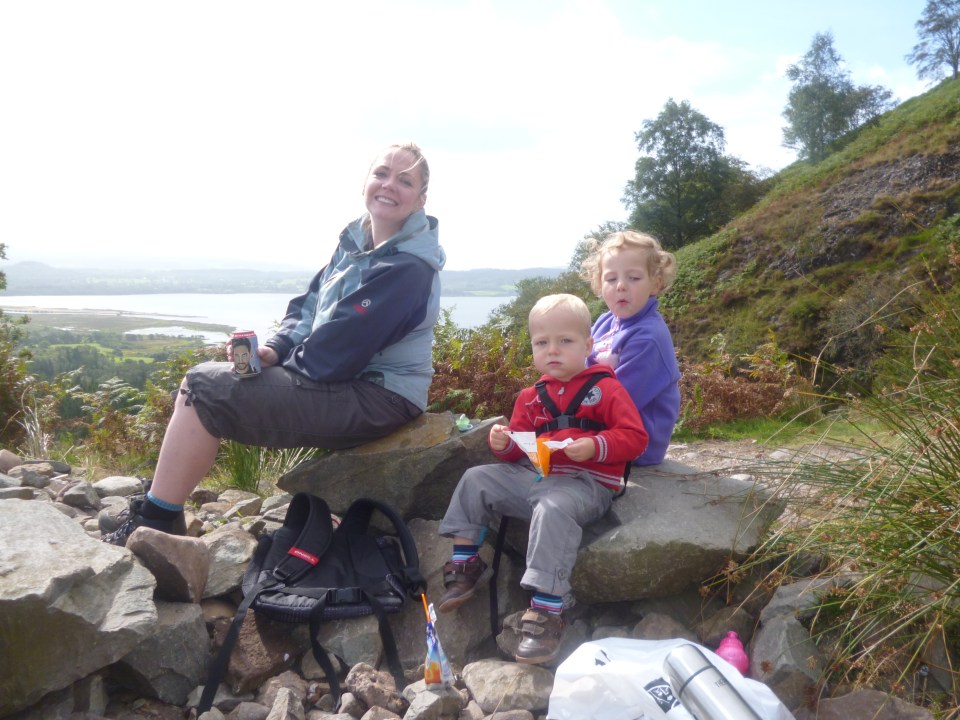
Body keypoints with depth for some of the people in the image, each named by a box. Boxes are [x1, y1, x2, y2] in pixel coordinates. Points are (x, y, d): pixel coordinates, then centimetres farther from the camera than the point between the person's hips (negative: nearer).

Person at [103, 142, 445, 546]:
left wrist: (280, 363, -6)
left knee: (205, 391, -14)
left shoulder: (408, 268, -20)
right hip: (342, 380, 9)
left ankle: (152, 527, -3)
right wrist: (274, 349, -7)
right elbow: (308, 307, 12)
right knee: (201, 378, 5)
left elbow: (335, 353, -22)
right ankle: (157, 510, 7)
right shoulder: (356, 242, 10)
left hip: (375, 397, -9)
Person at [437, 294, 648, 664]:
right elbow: (519, 450, 21)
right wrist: (504, 443, -3)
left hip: (585, 483, -7)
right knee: (476, 479, 1)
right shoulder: (532, 397, 15)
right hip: (531, 476, 7)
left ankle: (547, 610, -32)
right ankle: (464, 562, 9)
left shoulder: (605, 388, -2)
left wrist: (595, 446, -26)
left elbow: (635, 437, -10)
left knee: (553, 510, -37)